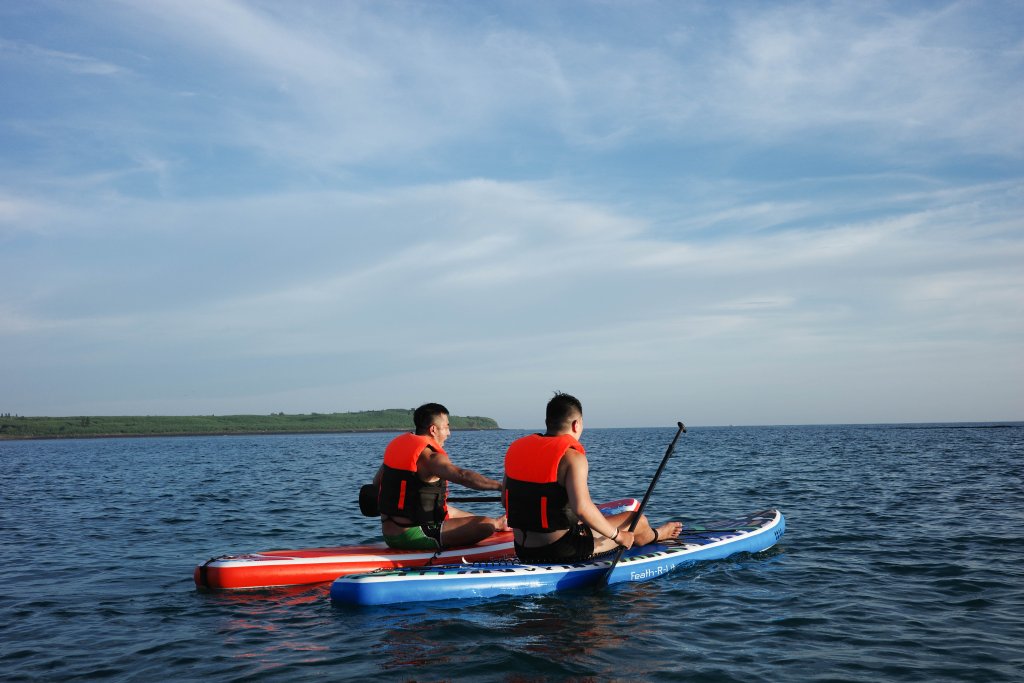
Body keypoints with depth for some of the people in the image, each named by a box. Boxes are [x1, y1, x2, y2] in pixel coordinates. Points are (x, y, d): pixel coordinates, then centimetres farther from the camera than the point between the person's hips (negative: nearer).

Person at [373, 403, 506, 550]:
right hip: (412, 537, -10)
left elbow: (377, 481, 23)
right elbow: (462, 476, -32)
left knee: (448, 511, 34)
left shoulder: (397, 444, 10)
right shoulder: (429, 456, -16)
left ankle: (496, 523, 46)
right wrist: (500, 485, -34)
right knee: (485, 525, -8)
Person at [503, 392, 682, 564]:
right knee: (637, 521, 11)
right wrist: (617, 535, -16)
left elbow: (507, 502, 10)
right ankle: (655, 535, 47)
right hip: (562, 551, -7)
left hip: (523, 552, 8)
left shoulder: (516, 449, 4)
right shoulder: (572, 457, -17)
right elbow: (581, 507, -29)